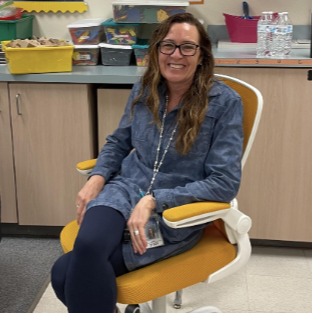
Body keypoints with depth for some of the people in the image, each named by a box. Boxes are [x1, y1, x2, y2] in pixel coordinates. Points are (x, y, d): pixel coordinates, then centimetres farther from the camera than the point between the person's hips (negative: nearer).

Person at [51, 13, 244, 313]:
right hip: (126, 190, 5)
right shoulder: (143, 90, 4)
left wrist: (154, 201, -21)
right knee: (87, 245, -31)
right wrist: (97, 178, -2)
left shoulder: (225, 102, -10)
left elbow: (225, 182, -13)